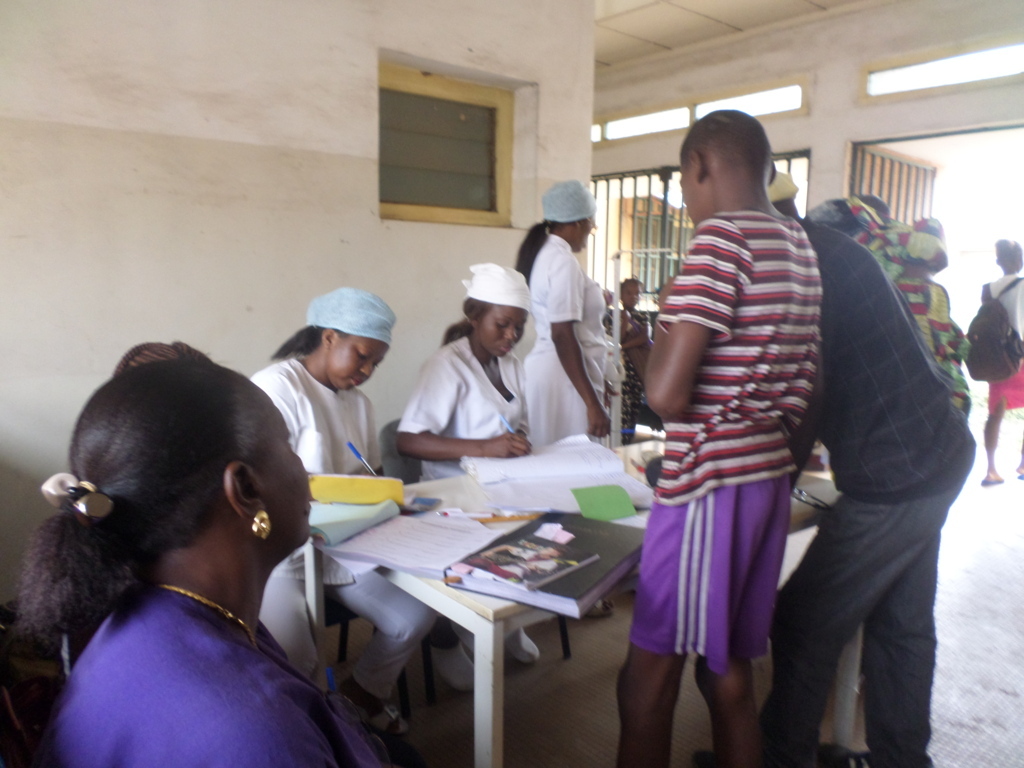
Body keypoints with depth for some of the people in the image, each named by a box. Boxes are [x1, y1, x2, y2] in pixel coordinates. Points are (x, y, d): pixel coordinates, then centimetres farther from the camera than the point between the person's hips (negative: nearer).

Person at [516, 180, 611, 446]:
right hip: (567, 376, -10)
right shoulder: (563, 261, -15)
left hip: (546, 366, 10)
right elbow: (562, 336, -22)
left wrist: (594, 299, 43)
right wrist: (593, 403, -23)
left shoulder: (542, 253, 14)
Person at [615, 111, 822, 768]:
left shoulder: (721, 237, -14)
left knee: (650, 676, 3)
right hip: (770, 477, 9)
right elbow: (808, 386, 20)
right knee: (729, 665, 19)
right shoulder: (800, 246, 13)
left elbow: (667, 393, -21)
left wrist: (658, 335, -2)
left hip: (710, 485, -9)